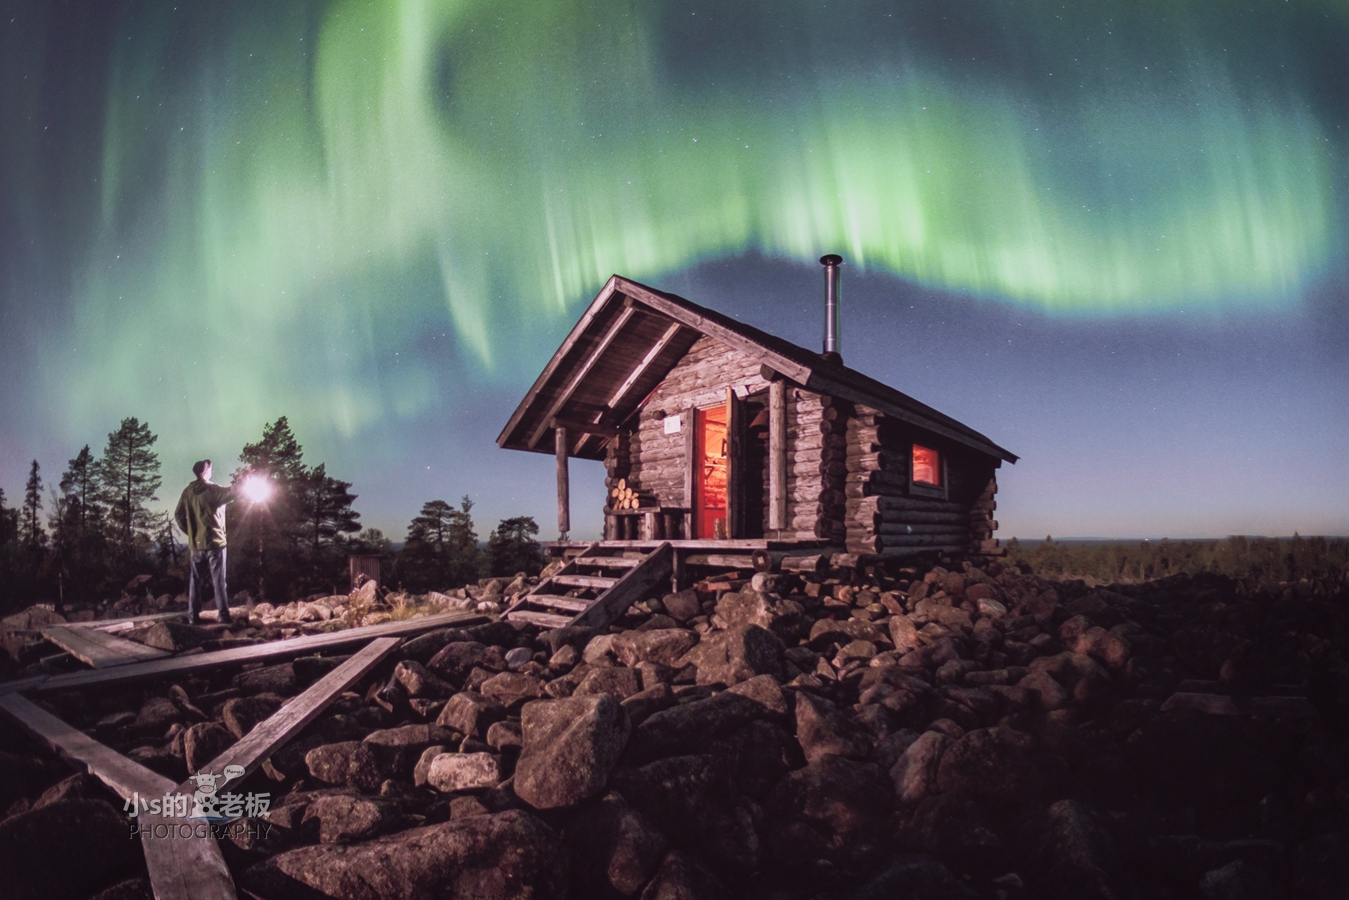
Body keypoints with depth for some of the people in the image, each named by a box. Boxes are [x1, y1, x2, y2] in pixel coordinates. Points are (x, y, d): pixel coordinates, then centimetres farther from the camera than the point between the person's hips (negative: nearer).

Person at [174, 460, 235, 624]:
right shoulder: (214, 490, -11)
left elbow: (178, 515, 4)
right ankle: (223, 614, 0)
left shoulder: (188, 492, 4)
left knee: (195, 581, 11)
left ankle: (193, 616, 13)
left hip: (196, 543, 4)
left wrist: (190, 532, 11)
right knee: (218, 580, 0)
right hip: (215, 542, -4)